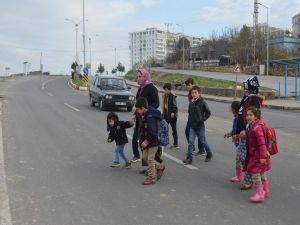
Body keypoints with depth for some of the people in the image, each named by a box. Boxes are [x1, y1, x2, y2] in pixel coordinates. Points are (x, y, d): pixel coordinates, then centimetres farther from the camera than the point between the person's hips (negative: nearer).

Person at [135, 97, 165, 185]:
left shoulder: (150, 117, -24)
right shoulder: (146, 115, 7)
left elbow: (152, 132, -28)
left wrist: (146, 141, -23)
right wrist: (142, 140, 13)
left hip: (153, 142, -10)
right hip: (148, 141, 10)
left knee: (150, 159, -1)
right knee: (145, 157, 17)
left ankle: (152, 177, 12)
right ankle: (160, 167, 33)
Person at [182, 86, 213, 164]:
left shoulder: (202, 102, -11)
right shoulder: (191, 103, 3)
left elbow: (208, 112, -5)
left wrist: (203, 119, -10)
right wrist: (190, 119, 7)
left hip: (200, 126, -4)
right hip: (192, 126, 4)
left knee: (203, 142, 10)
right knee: (190, 141, -4)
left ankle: (209, 155, 32)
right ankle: (189, 158, -1)